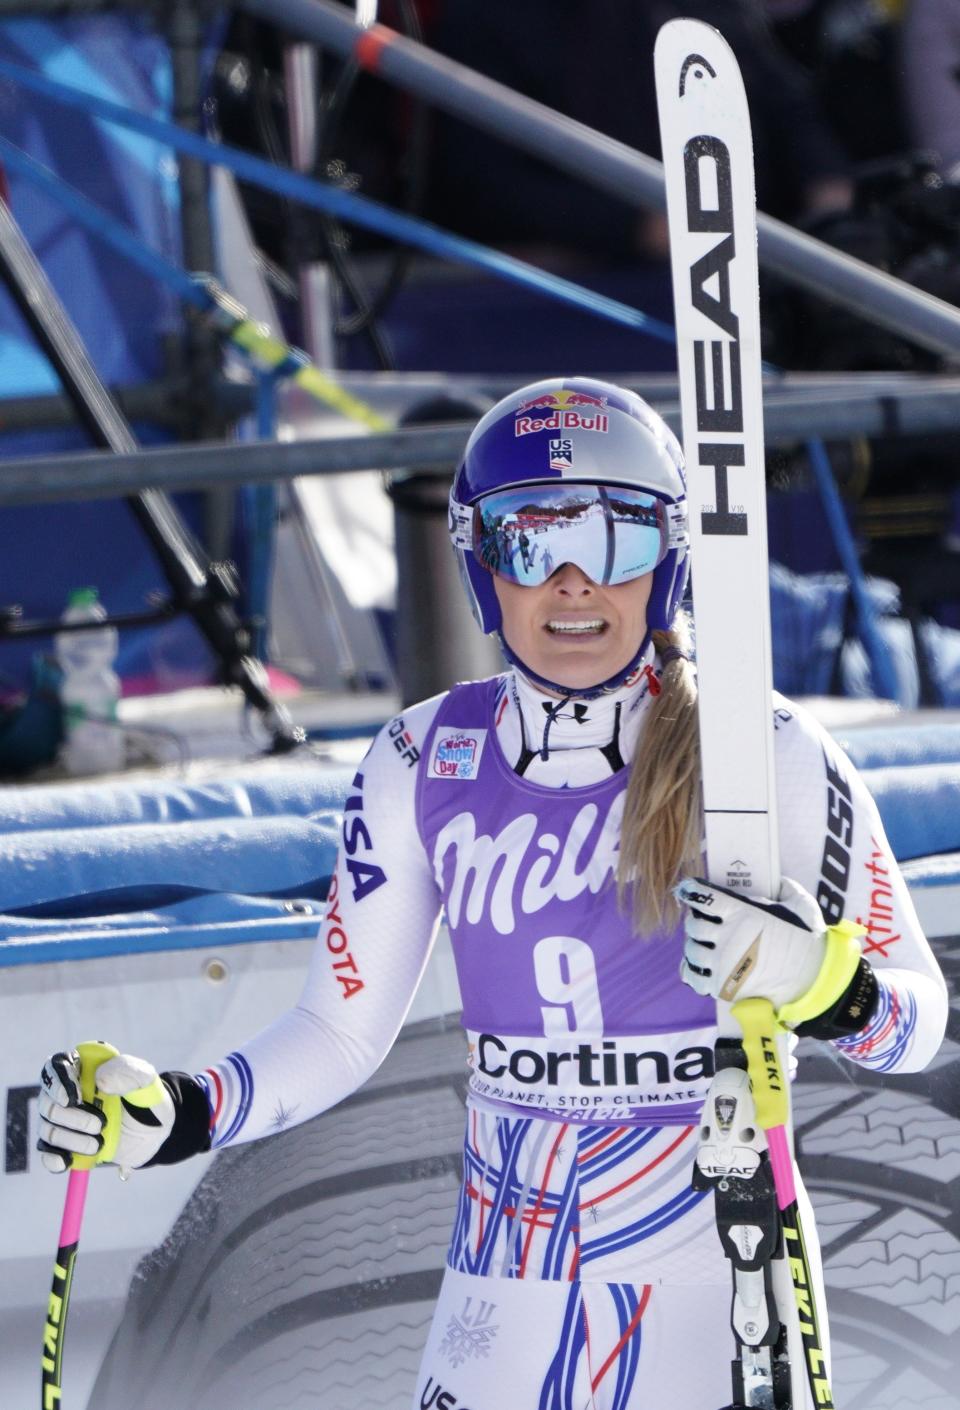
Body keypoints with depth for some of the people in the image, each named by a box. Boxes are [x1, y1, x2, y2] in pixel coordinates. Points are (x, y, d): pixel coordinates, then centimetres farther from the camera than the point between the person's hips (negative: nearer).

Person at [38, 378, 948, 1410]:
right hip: (506, 1286, 3)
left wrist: (819, 981, -24)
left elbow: (917, 1020, -3)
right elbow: (343, 1031, 7)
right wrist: (175, 1115, -8)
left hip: (708, 1275, -2)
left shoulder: (765, 754, -8)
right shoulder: (426, 765, 0)